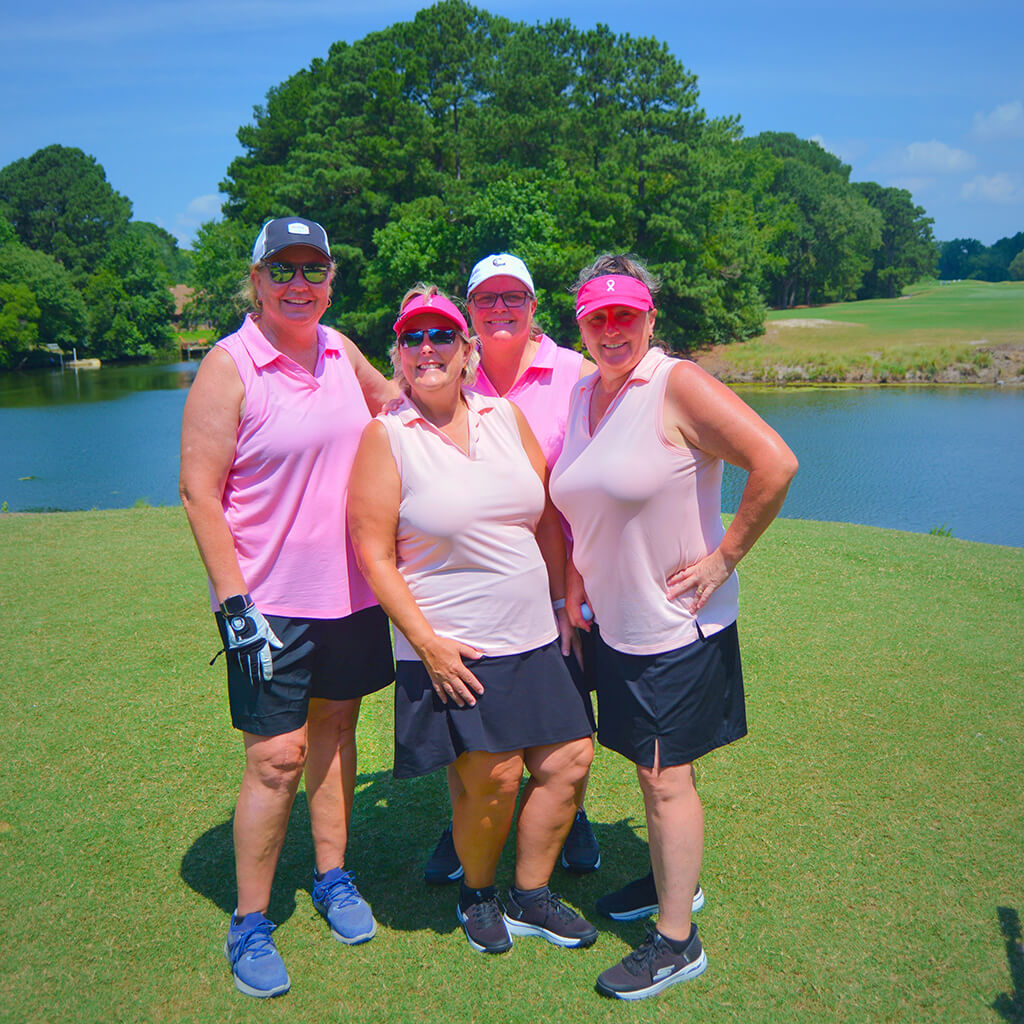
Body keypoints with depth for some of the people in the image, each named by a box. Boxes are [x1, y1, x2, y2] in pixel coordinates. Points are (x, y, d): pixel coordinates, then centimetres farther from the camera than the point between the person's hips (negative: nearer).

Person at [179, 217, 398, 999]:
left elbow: (389, 399, 30)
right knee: (276, 758, 0)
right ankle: (249, 925, 19)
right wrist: (235, 604, -17)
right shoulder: (229, 367, -10)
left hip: (351, 591, 6)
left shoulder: (340, 350, 7)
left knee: (334, 731, 17)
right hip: (271, 601, -5)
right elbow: (199, 492, -13)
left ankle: (334, 877, 36)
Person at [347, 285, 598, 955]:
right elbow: (374, 554, -9)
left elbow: (547, 518, 13)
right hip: (452, 649, -5)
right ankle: (478, 894, 28)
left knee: (570, 759, 6)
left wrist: (565, 602, 11)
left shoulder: (506, 416, 8)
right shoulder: (386, 436, -6)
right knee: (493, 778, -4)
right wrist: (425, 641, -14)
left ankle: (530, 897, 29)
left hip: (536, 638, 5)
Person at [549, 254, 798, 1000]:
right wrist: (578, 576, 12)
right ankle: (673, 878, 41)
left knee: (667, 775, 1)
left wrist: (725, 557, -21)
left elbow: (776, 463, -26)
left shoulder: (679, 386, -17)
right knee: (650, 766, 19)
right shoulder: (581, 396, 5)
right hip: (615, 624, 7)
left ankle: (678, 940, 17)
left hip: (677, 626, -7)